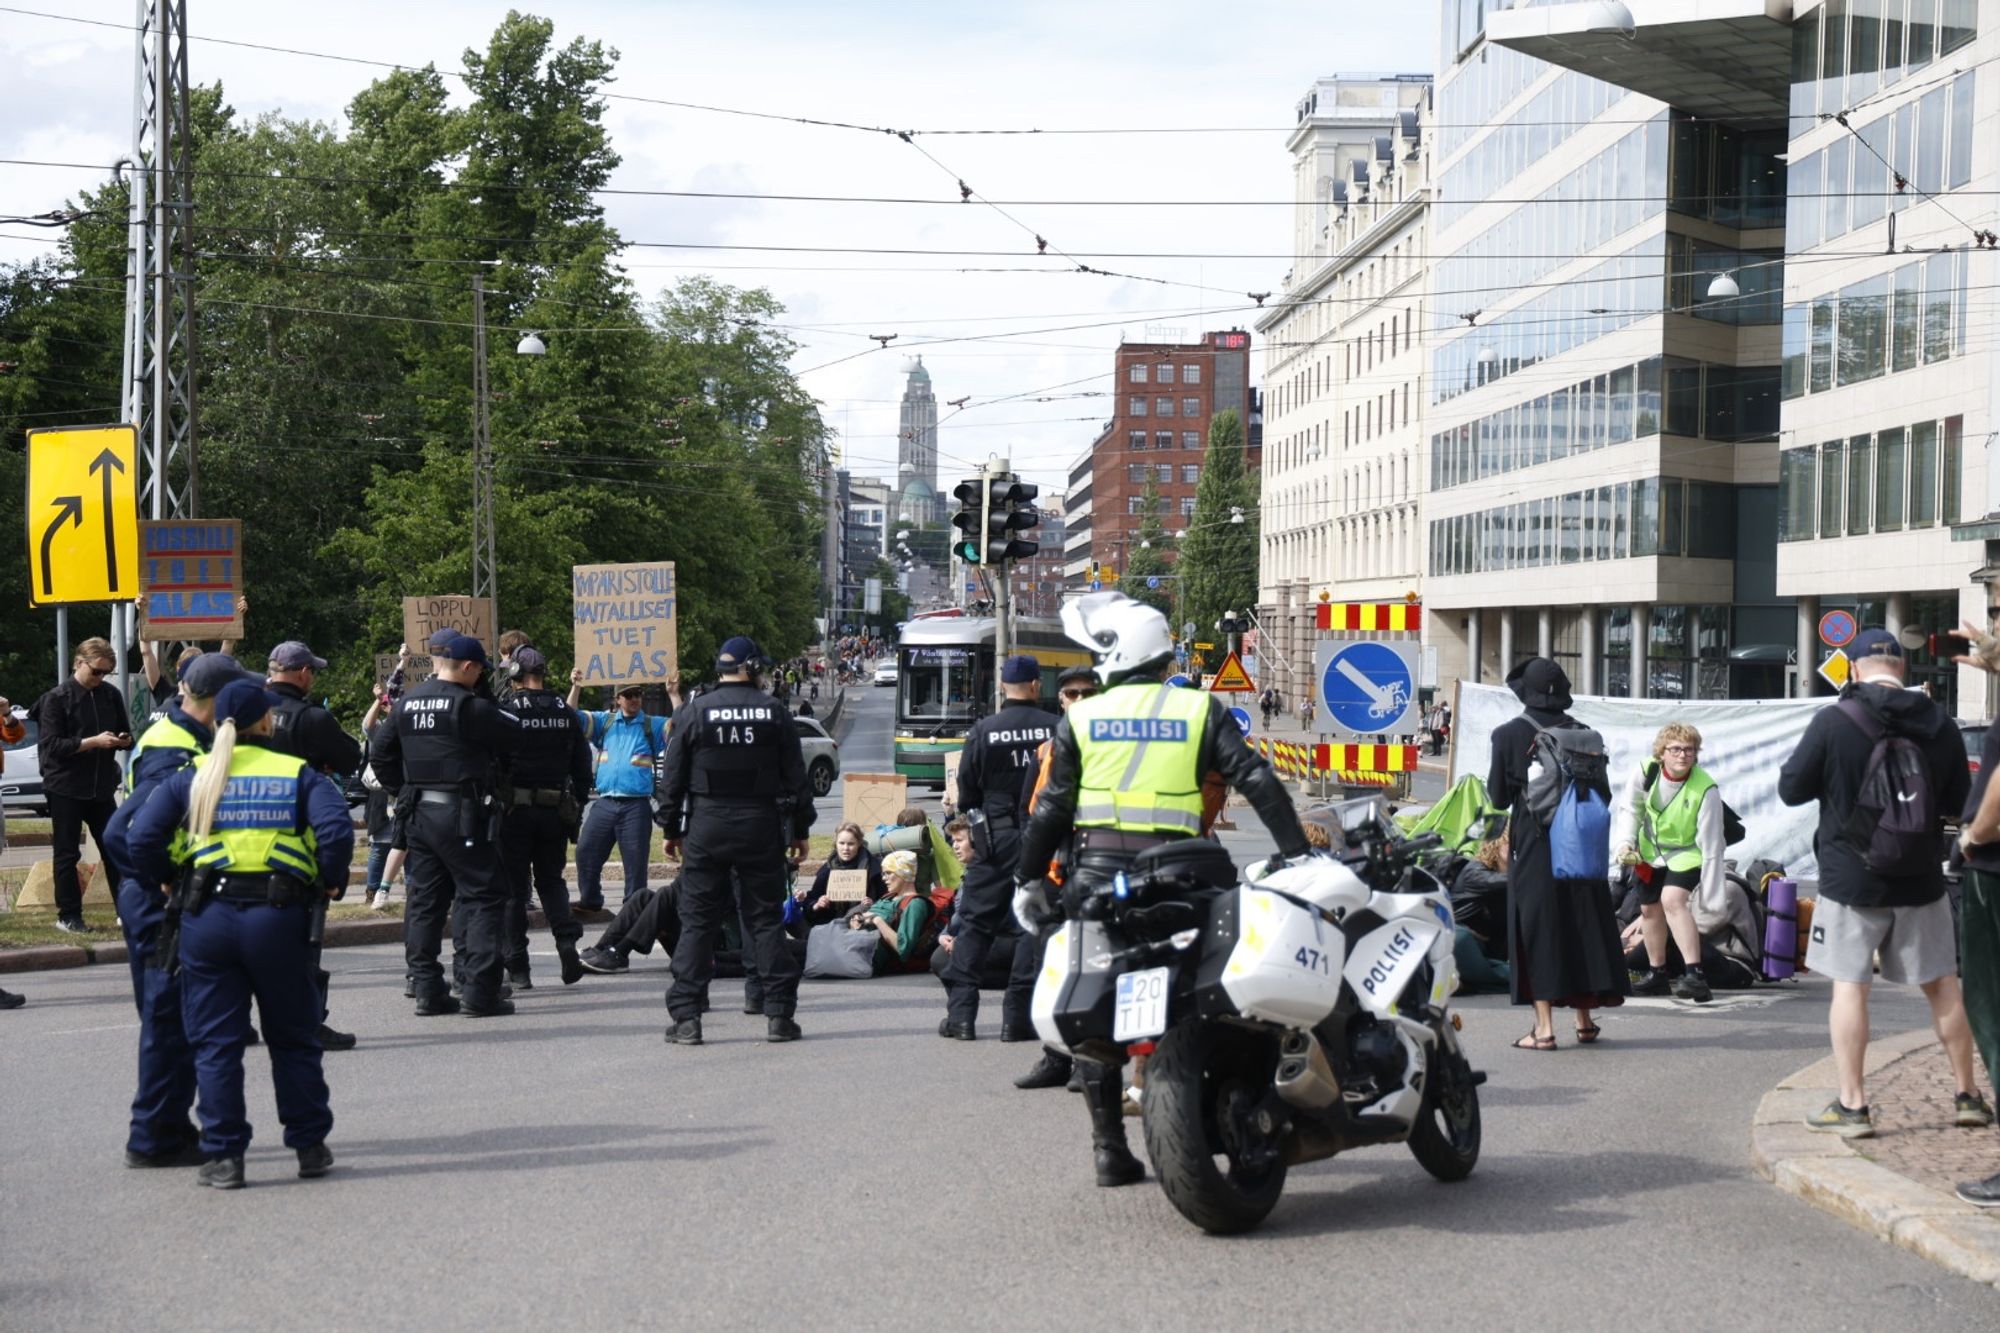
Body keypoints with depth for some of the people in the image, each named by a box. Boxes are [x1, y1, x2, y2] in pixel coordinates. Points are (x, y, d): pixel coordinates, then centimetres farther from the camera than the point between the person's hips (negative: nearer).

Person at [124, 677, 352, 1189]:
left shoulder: (192, 778, 8)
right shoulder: (298, 774, 5)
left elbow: (141, 837, -1)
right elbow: (336, 827, -11)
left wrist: (168, 880, 13)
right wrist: (331, 881, 2)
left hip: (208, 917, 1)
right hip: (279, 915, 0)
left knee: (215, 1042, 7)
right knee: (293, 1039, 13)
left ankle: (223, 1156, 7)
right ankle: (310, 1147, 18)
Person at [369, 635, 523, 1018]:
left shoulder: (406, 704, 11)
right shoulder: (469, 706, -13)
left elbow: (380, 755, 16)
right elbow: (516, 735, -7)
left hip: (416, 813, 8)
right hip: (460, 814, -8)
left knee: (425, 900, 12)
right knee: (484, 898, -2)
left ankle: (427, 990, 13)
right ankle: (481, 993, -7)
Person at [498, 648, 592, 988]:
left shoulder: (504, 711, -9)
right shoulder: (566, 713, 5)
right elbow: (582, 766, 7)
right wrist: (578, 807, 15)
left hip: (514, 809, -4)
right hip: (556, 810, 4)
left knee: (513, 887, 4)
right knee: (551, 880, 18)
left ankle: (517, 967, 4)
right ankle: (566, 941, -4)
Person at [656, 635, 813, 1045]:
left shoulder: (694, 711, -1)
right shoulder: (774, 712, 1)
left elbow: (672, 777, 1)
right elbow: (796, 777, 4)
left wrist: (671, 829, 10)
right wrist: (799, 830, 12)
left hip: (706, 827, 0)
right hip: (760, 827, 1)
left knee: (697, 920, 3)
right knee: (766, 919, 6)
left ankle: (686, 1017, 1)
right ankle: (778, 1014, 5)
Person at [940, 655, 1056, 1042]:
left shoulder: (983, 731, -3)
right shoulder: (1057, 730, -4)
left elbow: (966, 793, 1)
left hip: (996, 839, 0)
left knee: (974, 923, 6)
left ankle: (960, 1014, 2)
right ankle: (1018, 1017, 5)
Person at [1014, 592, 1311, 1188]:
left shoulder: (1080, 719, 7)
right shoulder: (1201, 710, 6)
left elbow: (1051, 808, 7)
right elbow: (1257, 781, 0)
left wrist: (1029, 879, 16)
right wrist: (1298, 853, 1)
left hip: (1096, 873, 0)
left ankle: (1110, 1149, 7)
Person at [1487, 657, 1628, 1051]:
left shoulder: (1508, 734, -7)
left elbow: (1498, 797, -4)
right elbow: (1604, 796, 4)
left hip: (1532, 845, -3)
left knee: (1536, 929, 0)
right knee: (1581, 924, 13)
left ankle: (1544, 1027, -4)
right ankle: (1584, 1020, 20)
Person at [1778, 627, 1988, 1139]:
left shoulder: (1833, 722, -13)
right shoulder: (1939, 723, -1)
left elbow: (1791, 789, -6)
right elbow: (1958, 799, 10)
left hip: (1850, 879, -4)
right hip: (1920, 880, 4)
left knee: (1849, 986, 2)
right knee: (1942, 984, 15)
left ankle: (1851, 1105, 1)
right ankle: (1967, 1096, 23)